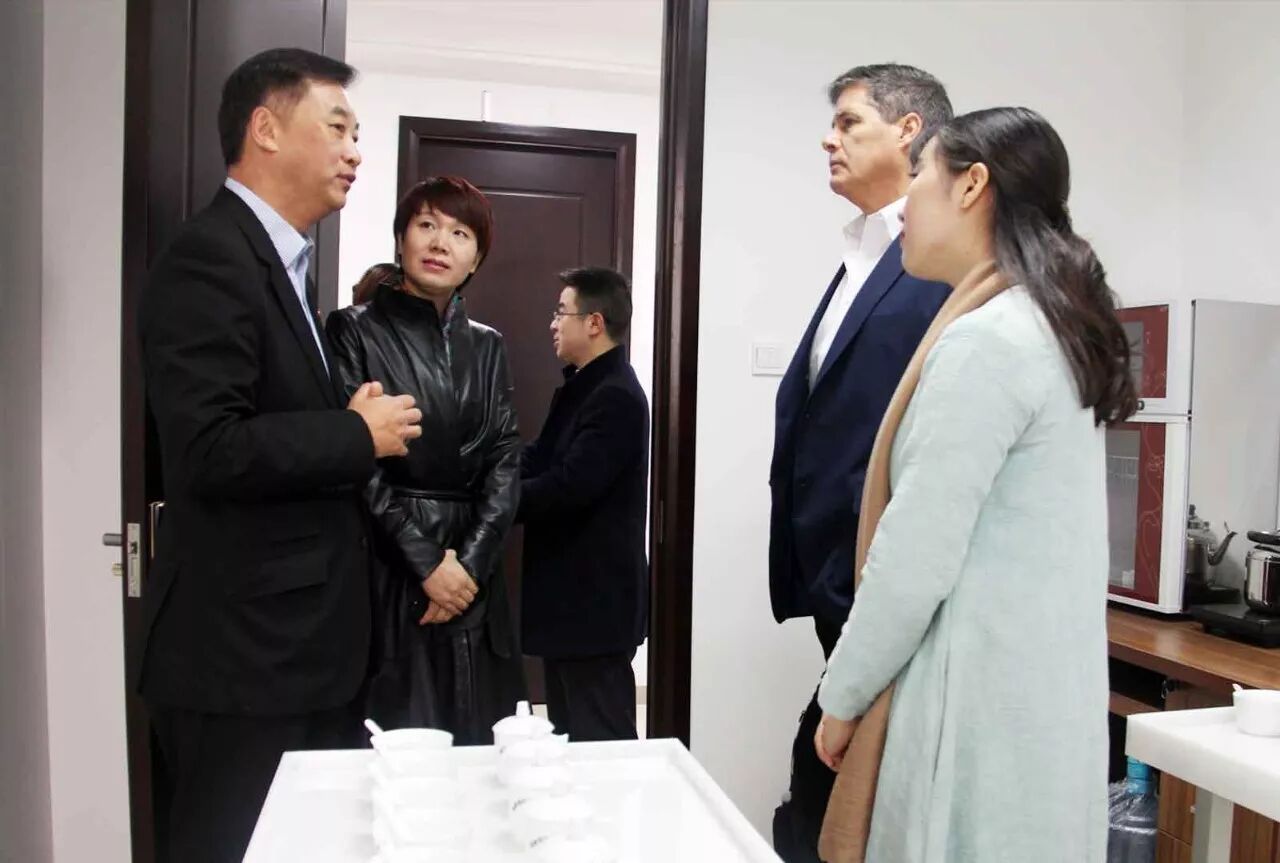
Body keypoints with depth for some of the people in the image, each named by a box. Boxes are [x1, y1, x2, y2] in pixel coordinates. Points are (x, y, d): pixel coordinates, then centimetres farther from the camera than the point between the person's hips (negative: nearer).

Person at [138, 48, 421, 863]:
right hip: (243, 652, -9)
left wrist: (352, 421, 5)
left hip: (298, 643, 10)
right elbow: (211, 451, -25)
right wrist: (360, 436, -15)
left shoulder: (280, 264, 16)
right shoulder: (209, 259, -15)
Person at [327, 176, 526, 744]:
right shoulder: (355, 330, -1)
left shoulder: (487, 346, 12)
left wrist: (470, 562, -8)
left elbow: (505, 460, 5)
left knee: (476, 745, 7)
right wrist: (425, 563, -13)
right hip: (386, 572, -4)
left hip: (472, 574, 4)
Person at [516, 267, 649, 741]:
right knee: (568, 736, 20)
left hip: (596, 598, -10)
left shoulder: (616, 396, -19)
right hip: (572, 593, 10)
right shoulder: (582, 386, 13)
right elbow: (537, 461, 9)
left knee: (600, 741, 1)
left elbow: (569, 486, -27)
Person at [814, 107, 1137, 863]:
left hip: (979, 702, -9)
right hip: (1038, 695, 9)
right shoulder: (1054, 329, 11)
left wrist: (840, 697, -6)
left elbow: (915, 558, -19)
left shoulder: (984, 339, -18)